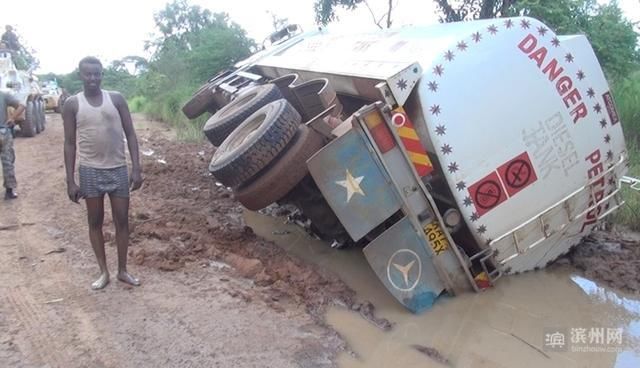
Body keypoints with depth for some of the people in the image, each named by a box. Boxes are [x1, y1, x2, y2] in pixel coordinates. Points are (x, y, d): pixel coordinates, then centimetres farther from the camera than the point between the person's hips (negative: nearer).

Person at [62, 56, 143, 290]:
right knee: (95, 222, 8)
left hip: (118, 169, 1)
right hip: (90, 170, 0)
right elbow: (70, 143, 0)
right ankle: (103, 272, 20)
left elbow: (130, 135, 1)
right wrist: (70, 180, -5)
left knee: (122, 220, 5)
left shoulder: (116, 99, 0)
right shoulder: (72, 104, -1)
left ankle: (122, 270, 19)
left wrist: (136, 168, -7)